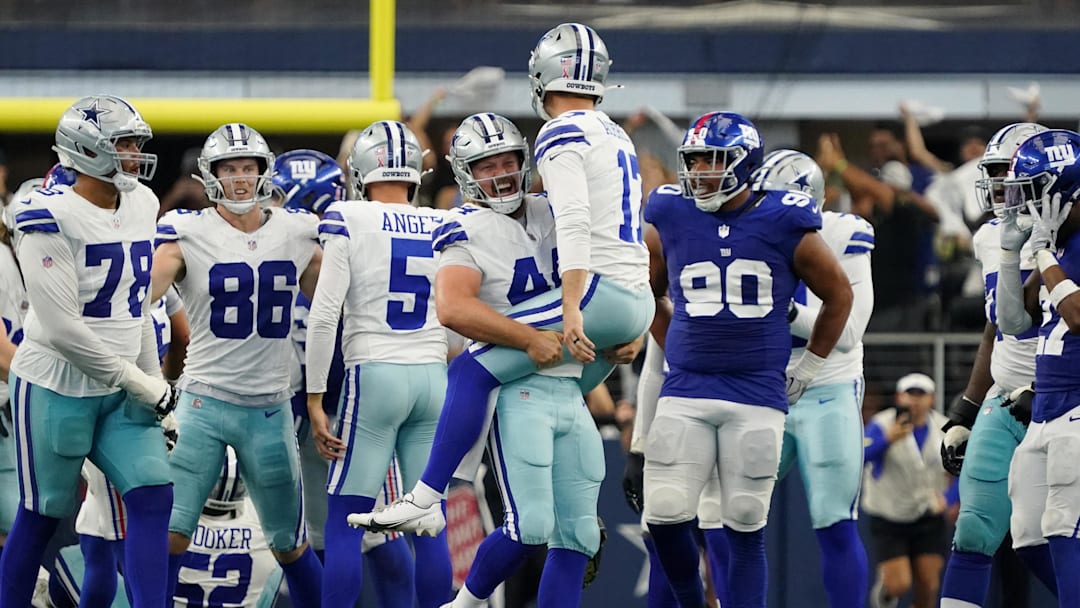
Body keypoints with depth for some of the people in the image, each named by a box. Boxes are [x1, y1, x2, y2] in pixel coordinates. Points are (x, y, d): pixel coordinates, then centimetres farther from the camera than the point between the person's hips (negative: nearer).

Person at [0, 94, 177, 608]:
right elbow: (62, 328, -22)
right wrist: (141, 386, -17)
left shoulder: (141, 206, 6)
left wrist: (153, 382, 14)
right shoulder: (52, 219, -18)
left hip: (120, 391, 6)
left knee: (153, 497, -7)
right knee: (42, 517, 4)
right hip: (56, 388, -6)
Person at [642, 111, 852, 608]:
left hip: (757, 398, -2)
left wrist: (807, 369, 11)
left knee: (745, 528, 0)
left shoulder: (785, 226, -3)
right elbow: (647, 296, 21)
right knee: (665, 516, -7)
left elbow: (839, 296, 11)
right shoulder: (671, 219, 3)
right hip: (685, 394, 2)